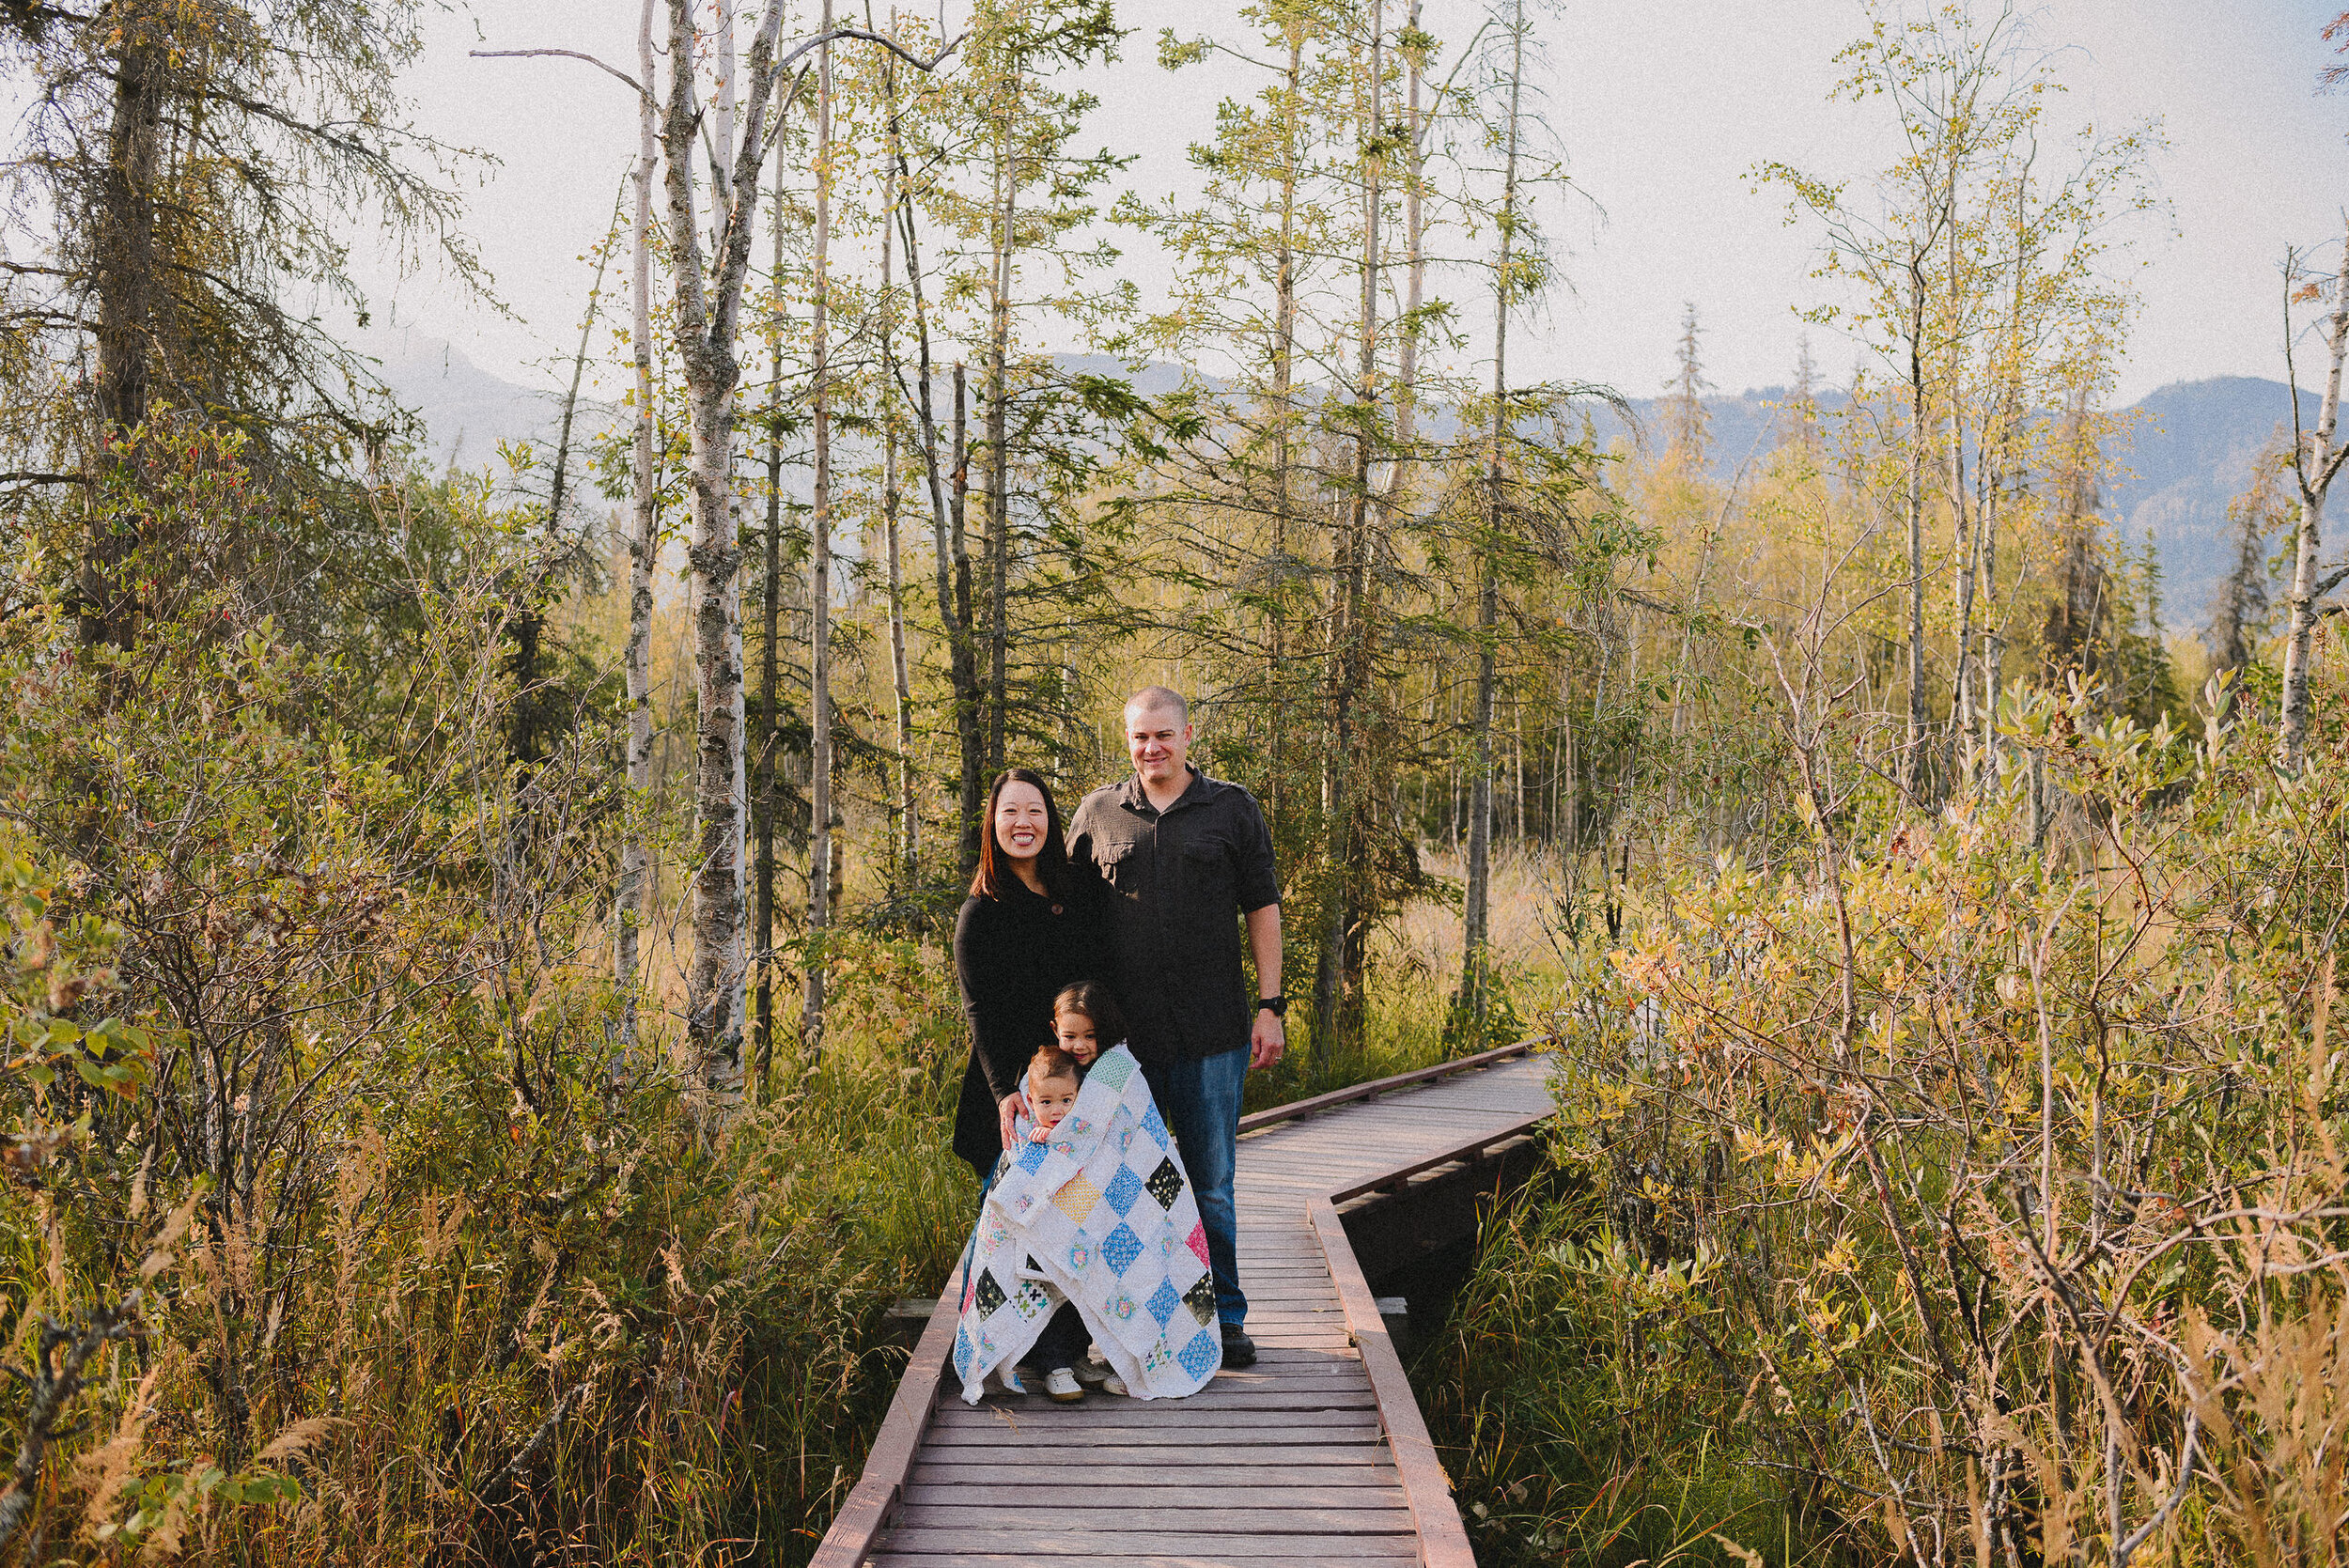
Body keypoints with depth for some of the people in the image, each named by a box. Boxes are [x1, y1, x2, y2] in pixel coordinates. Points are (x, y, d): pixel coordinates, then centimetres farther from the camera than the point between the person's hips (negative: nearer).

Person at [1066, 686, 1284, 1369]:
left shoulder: (1233, 809, 6)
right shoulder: (1098, 813, 9)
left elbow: (1262, 907, 6)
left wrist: (1270, 1006, -1)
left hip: (1211, 1033, -1)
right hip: (1120, 1032, 2)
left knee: (1211, 1184, 6)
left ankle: (1224, 1318, 19)